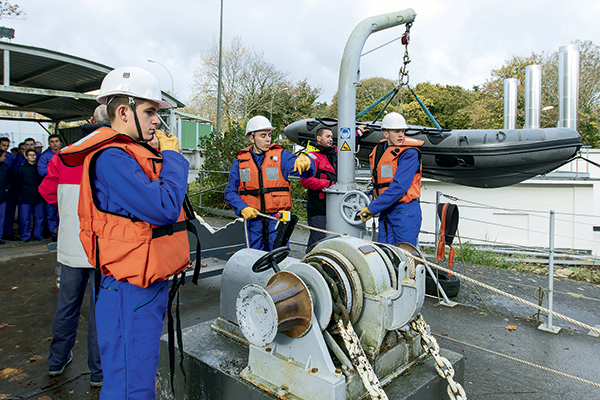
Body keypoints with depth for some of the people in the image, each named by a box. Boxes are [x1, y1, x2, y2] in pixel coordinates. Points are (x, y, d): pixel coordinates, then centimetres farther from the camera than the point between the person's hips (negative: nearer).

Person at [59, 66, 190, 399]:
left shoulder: (131, 153, 13)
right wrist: (172, 156, -13)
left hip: (147, 284, 10)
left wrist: (167, 157, 5)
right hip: (131, 289, -10)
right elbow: (164, 207, -26)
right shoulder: (111, 157, -19)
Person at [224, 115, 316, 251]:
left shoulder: (281, 155, 1)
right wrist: (243, 208, -10)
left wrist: (304, 160, -33)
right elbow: (230, 191, 7)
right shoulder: (240, 160, 6)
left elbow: (308, 172, -11)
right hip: (253, 218, 2)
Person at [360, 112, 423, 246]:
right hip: (385, 210, 6)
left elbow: (399, 186, -20)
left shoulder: (410, 153, -12)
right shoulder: (378, 150, 9)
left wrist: (372, 208, -19)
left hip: (405, 211, -6)